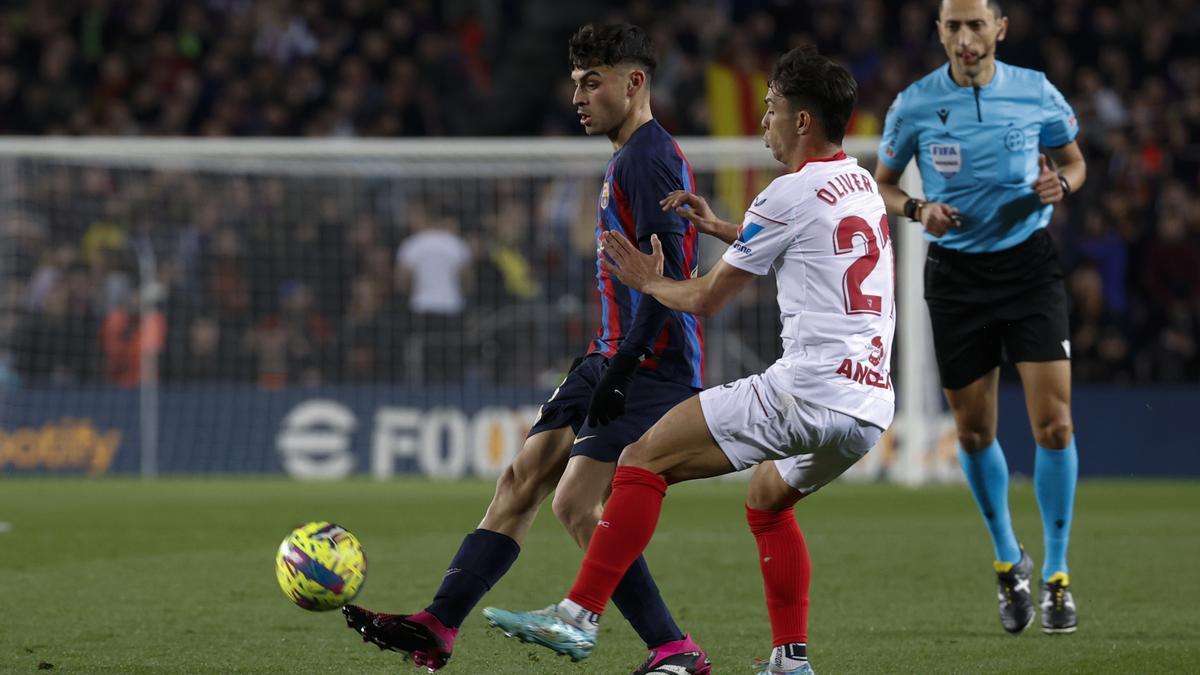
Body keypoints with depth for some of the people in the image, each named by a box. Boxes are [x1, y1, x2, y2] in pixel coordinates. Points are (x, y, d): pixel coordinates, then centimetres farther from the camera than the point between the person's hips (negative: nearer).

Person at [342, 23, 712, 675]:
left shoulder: (647, 158, -14)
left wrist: (620, 370, -24)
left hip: (652, 368, -10)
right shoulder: (629, 157, 19)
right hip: (614, 357, 10)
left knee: (575, 503, -16)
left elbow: (668, 277, -22)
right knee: (523, 477, 6)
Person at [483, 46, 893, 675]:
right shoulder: (863, 187, 19)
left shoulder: (792, 194, -6)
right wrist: (721, 229, 33)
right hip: (873, 408, 9)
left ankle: (579, 616, -13)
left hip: (808, 390, -9)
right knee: (768, 497, 31)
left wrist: (649, 282, 19)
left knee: (646, 457, -6)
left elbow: (705, 298, 1)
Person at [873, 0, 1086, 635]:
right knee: (974, 432, 6)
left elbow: (1074, 160, 13)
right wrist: (919, 210, -12)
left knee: (1054, 423, -10)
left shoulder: (1036, 93, -3)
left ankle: (1055, 575, 4)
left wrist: (1058, 185, -10)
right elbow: (882, 183, 9)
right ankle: (1008, 561, 29)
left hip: (1029, 264, -1)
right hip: (955, 273, 1)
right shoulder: (913, 105, -4)